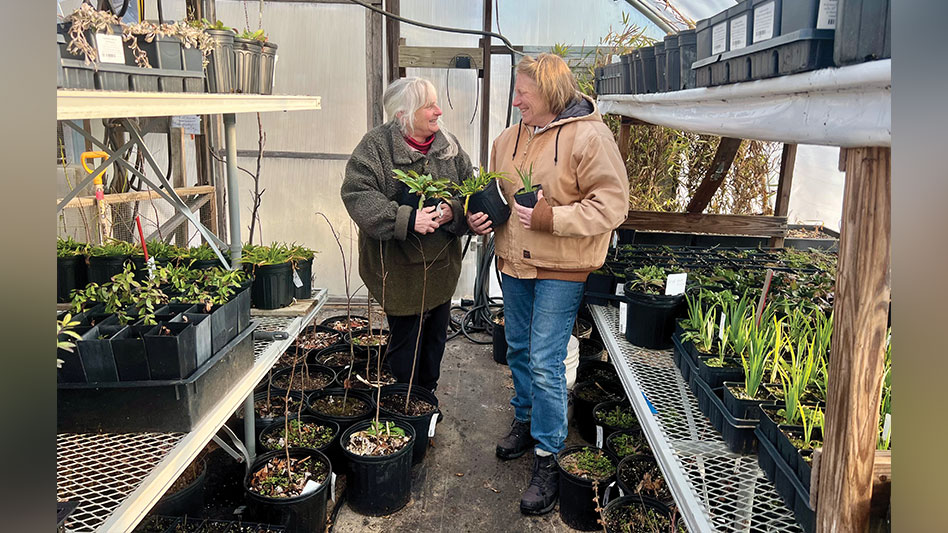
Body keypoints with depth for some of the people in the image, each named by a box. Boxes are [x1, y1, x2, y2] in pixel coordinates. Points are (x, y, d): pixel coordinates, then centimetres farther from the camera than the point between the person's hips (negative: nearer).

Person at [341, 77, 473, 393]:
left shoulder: (448, 145, 5)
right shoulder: (376, 146, -11)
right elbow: (357, 195, -20)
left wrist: (454, 210, -17)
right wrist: (406, 219, -29)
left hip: (441, 264, 5)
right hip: (399, 268, -5)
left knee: (436, 335, 17)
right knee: (405, 337, 4)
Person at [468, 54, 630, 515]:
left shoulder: (589, 136, -13)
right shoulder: (509, 138, 7)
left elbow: (611, 204, -18)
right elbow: (495, 193, 20)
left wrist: (550, 217, -24)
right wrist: (479, 214, -1)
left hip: (561, 269, -6)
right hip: (514, 261, 7)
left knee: (545, 362, -6)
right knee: (518, 350, 18)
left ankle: (547, 457, 10)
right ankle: (526, 421, 41)